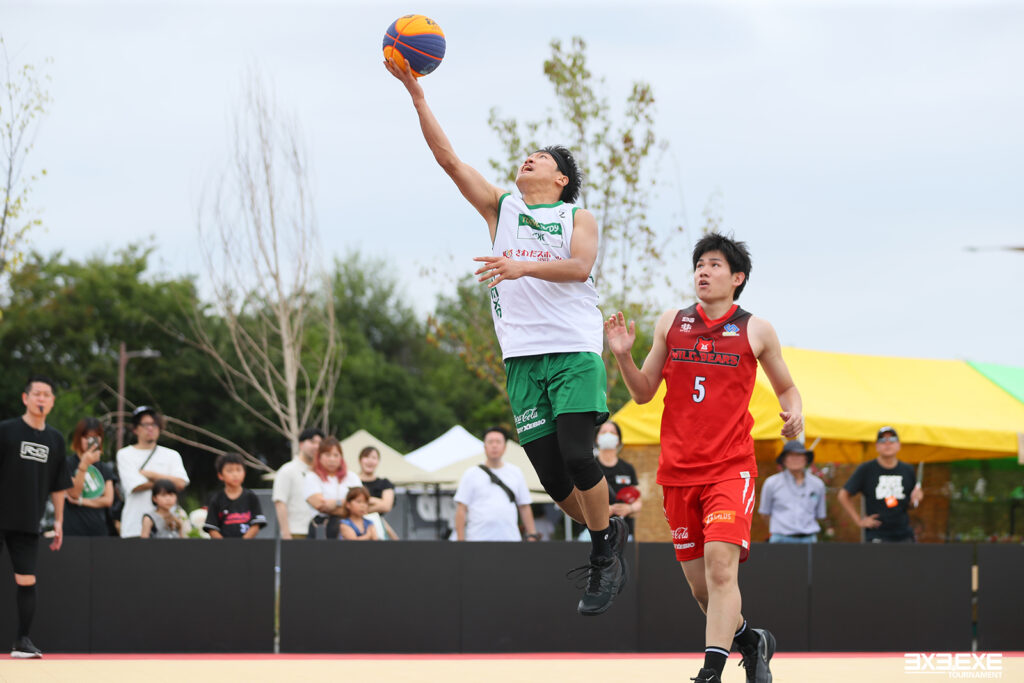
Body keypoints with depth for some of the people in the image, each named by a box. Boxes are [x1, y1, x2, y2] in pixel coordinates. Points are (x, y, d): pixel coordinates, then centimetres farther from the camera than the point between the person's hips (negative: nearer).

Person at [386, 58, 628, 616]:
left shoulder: (577, 217, 9)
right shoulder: (500, 208, 17)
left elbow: (579, 266, -11)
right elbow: (448, 157, 10)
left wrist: (523, 267, -26)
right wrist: (415, 92, 2)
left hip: (574, 349, -3)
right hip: (523, 355, 3)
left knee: (577, 456, -18)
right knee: (551, 475, -3)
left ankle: (604, 555, 1)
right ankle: (610, 534, 21)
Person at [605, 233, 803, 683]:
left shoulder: (756, 332, 4)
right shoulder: (671, 324, 9)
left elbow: (786, 386, 16)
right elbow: (643, 392, 13)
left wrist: (795, 412, -6)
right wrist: (623, 356, -5)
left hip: (731, 468, -3)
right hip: (678, 470, 4)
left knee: (720, 562, -23)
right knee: (701, 587, 8)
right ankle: (753, 642, 33)